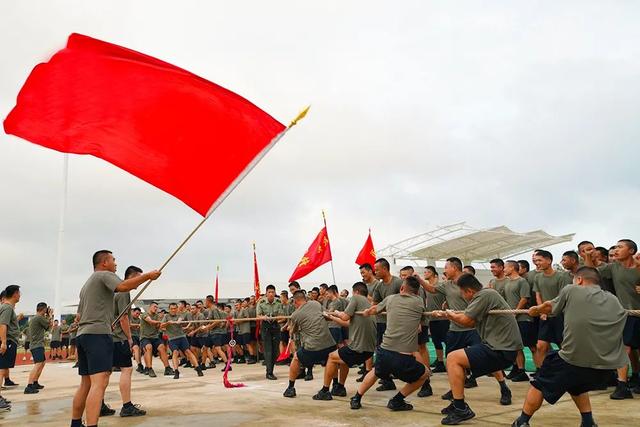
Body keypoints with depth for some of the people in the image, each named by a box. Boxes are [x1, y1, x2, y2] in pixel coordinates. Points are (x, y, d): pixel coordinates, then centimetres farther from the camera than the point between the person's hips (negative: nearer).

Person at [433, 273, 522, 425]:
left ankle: (460, 409, -13)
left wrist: (451, 315, 3)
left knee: (453, 359, -14)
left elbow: (465, 320, -19)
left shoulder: (484, 295, -15)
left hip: (502, 350, -10)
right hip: (505, 346, 10)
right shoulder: (485, 295, 15)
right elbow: (471, 323, 18)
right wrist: (447, 315, 16)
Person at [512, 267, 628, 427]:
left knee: (540, 384, 17)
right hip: (607, 364, 5)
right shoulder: (614, 301, 14)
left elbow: (549, 307, 20)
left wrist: (536, 310, 42)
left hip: (574, 358, -5)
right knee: (576, 385, 33)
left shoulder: (571, 290, 4)